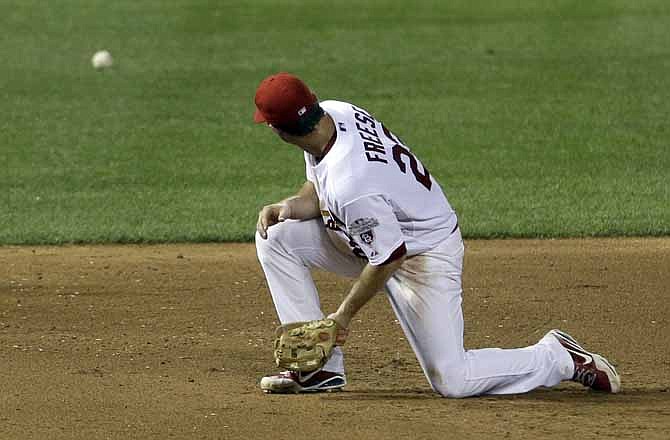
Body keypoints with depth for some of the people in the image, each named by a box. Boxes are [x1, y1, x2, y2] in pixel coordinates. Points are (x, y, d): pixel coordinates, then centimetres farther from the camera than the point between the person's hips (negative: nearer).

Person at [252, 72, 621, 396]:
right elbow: (321, 189, 6)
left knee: (451, 381, -12)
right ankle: (322, 367, 2)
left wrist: (344, 315, -15)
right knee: (277, 236, -4)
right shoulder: (334, 112, -12)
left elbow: (388, 258, -28)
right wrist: (292, 206, -15)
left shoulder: (351, 185, -38)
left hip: (425, 255, -9)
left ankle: (559, 357, 9)